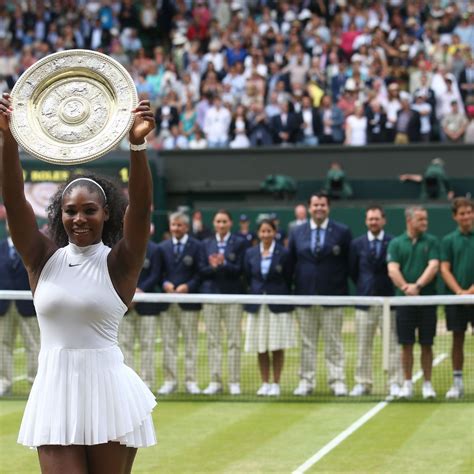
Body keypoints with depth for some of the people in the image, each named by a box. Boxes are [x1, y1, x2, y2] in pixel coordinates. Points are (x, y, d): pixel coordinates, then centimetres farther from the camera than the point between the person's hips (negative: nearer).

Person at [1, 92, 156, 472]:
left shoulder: (118, 263, 0)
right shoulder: (44, 258, 6)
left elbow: (140, 207, -16)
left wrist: (137, 144, -30)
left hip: (107, 392, -2)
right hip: (55, 394, 2)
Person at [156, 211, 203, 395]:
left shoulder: (196, 246, 2)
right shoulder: (162, 248, 12)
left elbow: (200, 273, -2)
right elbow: (158, 273, 11)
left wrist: (188, 286, -15)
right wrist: (165, 284, -9)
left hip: (189, 301, -3)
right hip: (167, 302, 3)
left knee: (190, 343, 1)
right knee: (168, 344, 3)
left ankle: (191, 381, 5)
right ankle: (170, 381, 8)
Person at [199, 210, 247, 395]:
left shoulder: (239, 243, 4)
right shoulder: (206, 244, 11)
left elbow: (239, 270, -5)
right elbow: (202, 271, 4)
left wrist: (223, 264, -19)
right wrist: (213, 267, -15)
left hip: (232, 295, -2)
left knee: (233, 341, -1)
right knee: (213, 340, 3)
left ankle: (234, 382, 4)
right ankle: (215, 381, 7)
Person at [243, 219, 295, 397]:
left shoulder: (283, 253, -4)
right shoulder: (250, 253, 5)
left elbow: (289, 279, -1)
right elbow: (247, 277, 10)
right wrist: (253, 294, 4)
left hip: (278, 305, -3)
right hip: (257, 305, 3)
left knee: (277, 347, 0)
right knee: (261, 348, 5)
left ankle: (276, 384, 8)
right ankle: (265, 383, 14)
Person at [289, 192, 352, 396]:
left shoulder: (342, 232, 0)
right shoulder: (297, 232, 8)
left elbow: (350, 264, 1)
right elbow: (290, 263, 9)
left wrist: (346, 290, -3)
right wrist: (291, 290, 4)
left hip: (332, 295, -2)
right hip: (305, 295, 2)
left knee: (333, 342, 2)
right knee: (307, 342, 7)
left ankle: (337, 381, 6)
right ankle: (306, 381, 12)